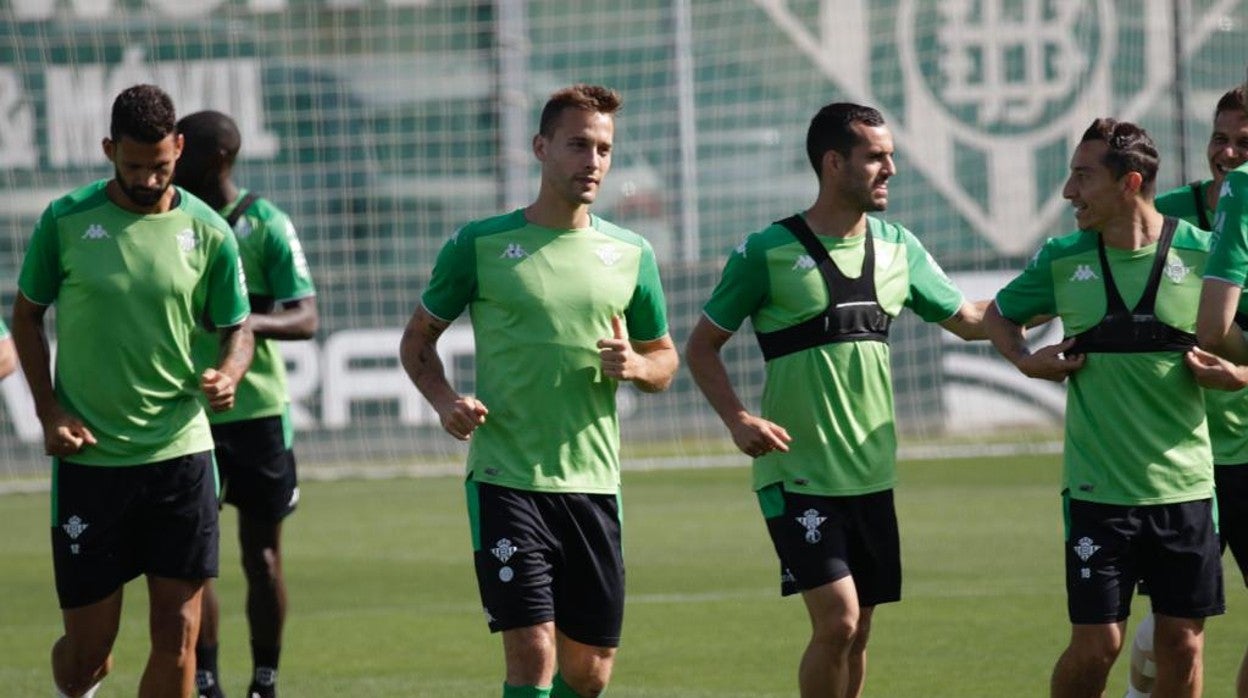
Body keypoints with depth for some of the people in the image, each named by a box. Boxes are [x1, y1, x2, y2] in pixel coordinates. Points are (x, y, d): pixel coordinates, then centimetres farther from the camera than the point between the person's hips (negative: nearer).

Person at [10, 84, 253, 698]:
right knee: (88, 643, 3)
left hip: (180, 449, 1)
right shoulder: (65, 221, -2)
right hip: (89, 456, -1)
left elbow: (237, 329, 9)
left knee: (177, 635, -3)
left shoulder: (208, 232, 1)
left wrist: (227, 375, -14)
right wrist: (49, 413, -3)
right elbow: (27, 315, 8)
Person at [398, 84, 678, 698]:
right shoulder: (480, 245, -1)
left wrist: (635, 365, -7)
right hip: (504, 480, -4)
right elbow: (417, 339, 9)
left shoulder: (630, 255, 9)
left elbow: (666, 363, 17)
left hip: (593, 483, 4)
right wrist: (444, 401, -10)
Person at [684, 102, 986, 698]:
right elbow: (702, 346, -1)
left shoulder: (898, 247, 8)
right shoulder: (767, 252, -8)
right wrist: (737, 419, -15)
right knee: (837, 622, -15)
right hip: (798, 475, -6)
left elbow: (969, 320, 19)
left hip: (871, 475, 6)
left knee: (856, 634, 8)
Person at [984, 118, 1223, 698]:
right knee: (1096, 644, -3)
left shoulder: (1202, 254, -3)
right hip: (1098, 490, 0)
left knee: (1182, 642, 4)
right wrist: (1026, 360, 0)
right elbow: (999, 314, 19)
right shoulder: (1063, 259, 2)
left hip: (1185, 483, 0)